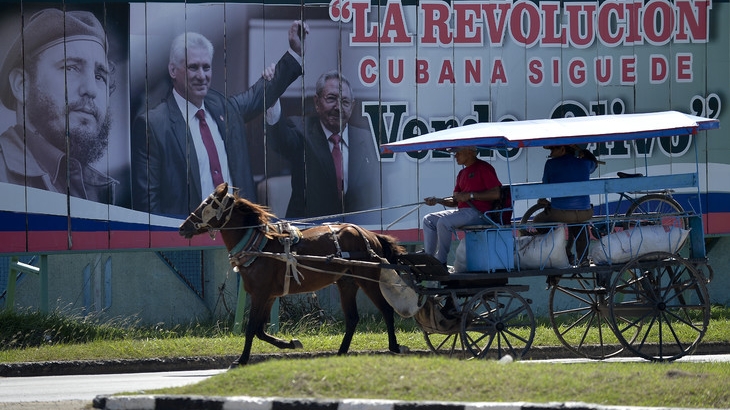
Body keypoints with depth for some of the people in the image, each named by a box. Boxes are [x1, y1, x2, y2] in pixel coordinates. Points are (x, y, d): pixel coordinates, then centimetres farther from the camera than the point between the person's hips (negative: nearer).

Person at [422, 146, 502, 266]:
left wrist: (470, 195, -16)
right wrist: (438, 201, 2)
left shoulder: (484, 168, -6)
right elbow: (455, 201, 20)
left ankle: (441, 262, -19)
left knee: (444, 222, -27)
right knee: (429, 220, 2)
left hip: (478, 213, -10)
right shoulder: (462, 173, 21)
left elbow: (496, 193, -15)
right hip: (462, 210, 10)